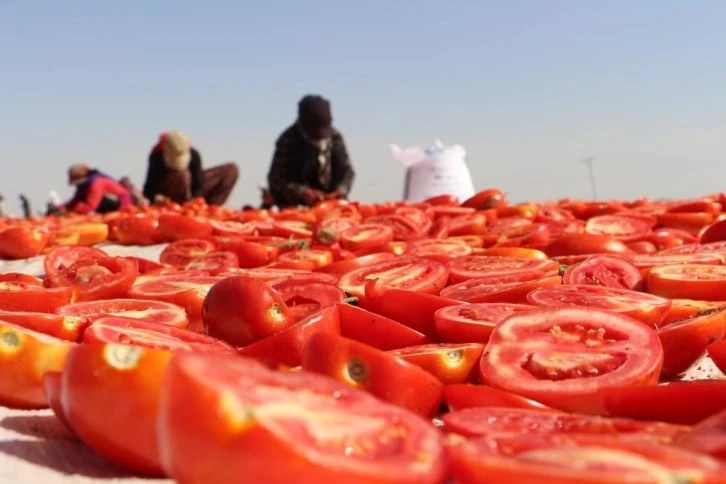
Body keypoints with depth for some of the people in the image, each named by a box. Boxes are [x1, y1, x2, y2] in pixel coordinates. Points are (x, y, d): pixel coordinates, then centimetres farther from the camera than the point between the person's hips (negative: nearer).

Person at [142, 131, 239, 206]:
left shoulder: (194, 155, -20)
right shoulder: (156, 156, -27)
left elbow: (197, 185, -20)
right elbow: (149, 186, -26)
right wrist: (154, 197, -48)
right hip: (165, 198, -4)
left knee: (231, 169, -8)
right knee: (182, 174, -40)